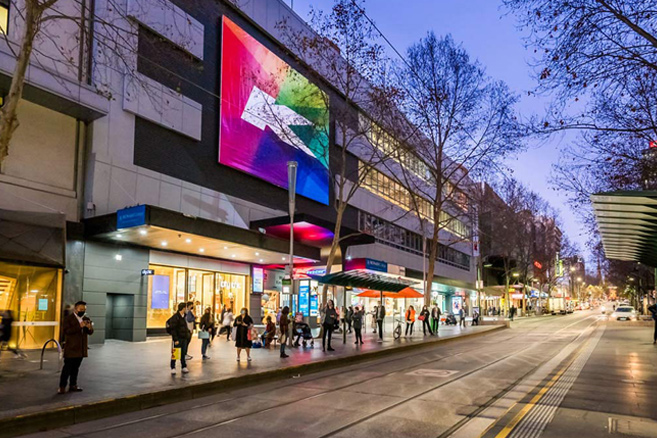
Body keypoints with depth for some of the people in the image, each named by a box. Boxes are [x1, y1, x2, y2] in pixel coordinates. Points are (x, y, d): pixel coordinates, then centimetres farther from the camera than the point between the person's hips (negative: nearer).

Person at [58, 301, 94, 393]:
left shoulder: (86, 319, 12)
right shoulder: (69, 318, -5)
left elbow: (90, 332, 9)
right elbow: (66, 331, -18)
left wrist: (90, 327, -15)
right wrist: (79, 326, -26)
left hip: (81, 349, 5)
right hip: (71, 349, -5)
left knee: (76, 368, 12)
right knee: (67, 368, -3)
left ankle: (73, 385, 19)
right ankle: (62, 387, 4)